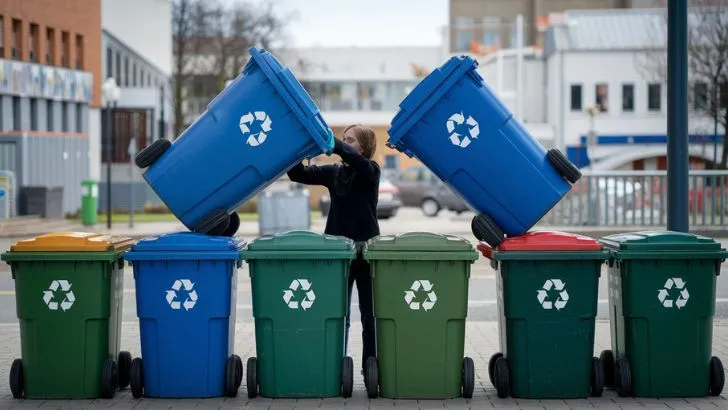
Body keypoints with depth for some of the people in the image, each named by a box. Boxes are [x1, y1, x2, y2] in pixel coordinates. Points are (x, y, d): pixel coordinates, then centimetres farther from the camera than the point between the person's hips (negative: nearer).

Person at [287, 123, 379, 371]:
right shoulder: (334, 172, 7)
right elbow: (299, 174, -1)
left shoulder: (370, 171, -5)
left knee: (370, 314, 4)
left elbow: (352, 157, -26)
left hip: (365, 249, -4)